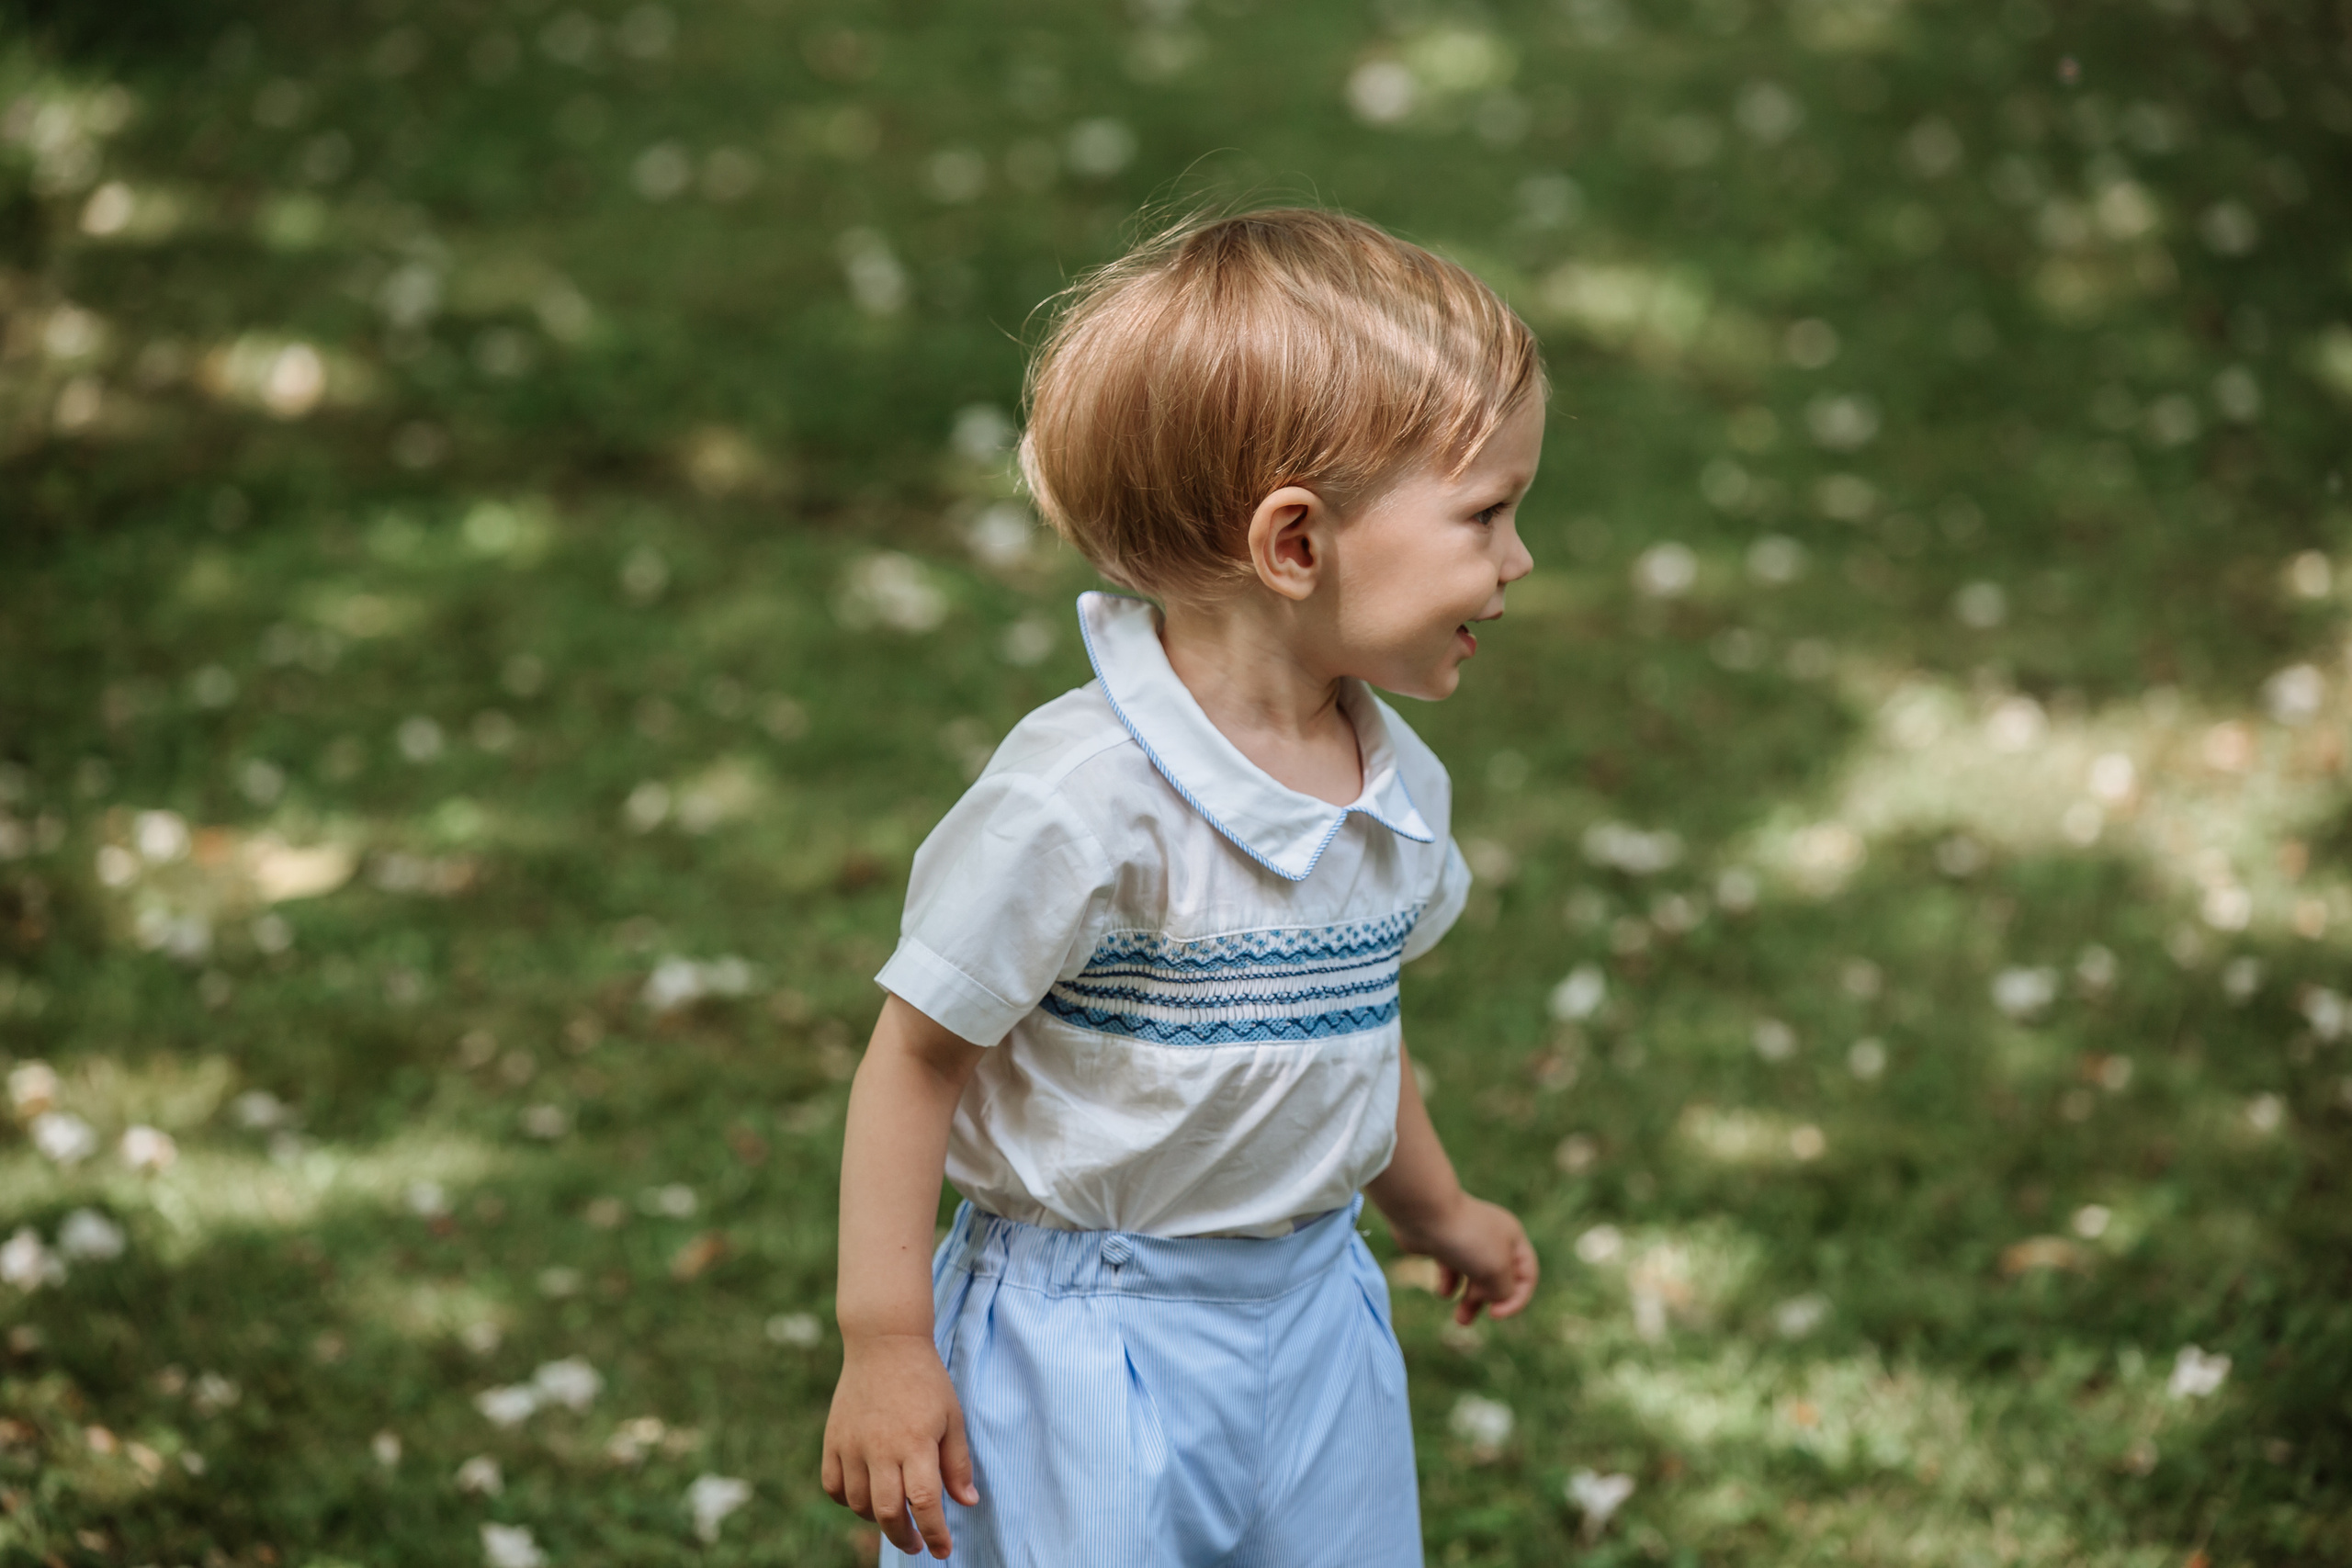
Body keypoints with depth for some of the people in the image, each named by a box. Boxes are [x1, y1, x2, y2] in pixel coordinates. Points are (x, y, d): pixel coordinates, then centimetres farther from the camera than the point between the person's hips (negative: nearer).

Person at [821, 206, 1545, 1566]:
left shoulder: (1396, 786, -1)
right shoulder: (1082, 802, -25)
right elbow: (918, 1056, -17)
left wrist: (1437, 1213, 31)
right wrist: (884, 1346, -14)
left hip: (1314, 1317, 7)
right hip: (1090, 1343, -7)